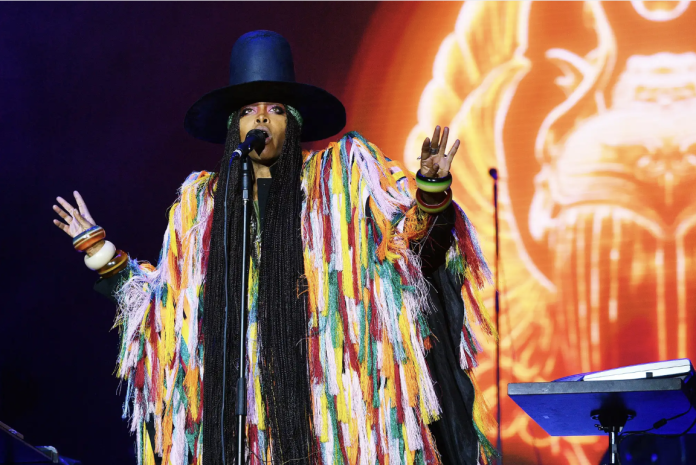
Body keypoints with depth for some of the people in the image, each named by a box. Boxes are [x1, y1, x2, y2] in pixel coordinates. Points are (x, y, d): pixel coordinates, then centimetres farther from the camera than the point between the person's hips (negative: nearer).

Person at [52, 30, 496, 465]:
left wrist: (431, 187, -18)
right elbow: (164, 299, 21)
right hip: (239, 381, 2)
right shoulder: (203, 199, 16)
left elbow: (413, 239, 0)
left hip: (326, 377, -2)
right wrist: (100, 250, 19)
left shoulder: (342, 174, 8)